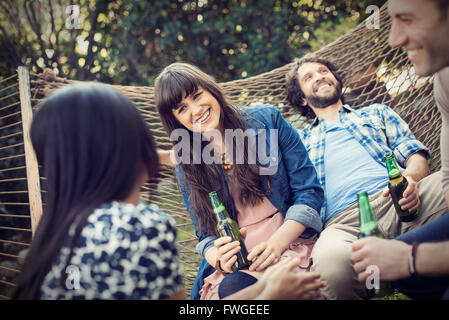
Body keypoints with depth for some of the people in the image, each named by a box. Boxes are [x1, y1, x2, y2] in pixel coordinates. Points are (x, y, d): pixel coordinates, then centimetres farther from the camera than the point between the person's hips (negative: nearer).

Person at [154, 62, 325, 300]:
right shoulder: (186, 165, 10)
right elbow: (205, 235, 13)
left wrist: (277, 243, -16)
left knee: (233, 288, -33)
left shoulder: (266, 119, 3)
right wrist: (218, 256, -13)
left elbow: (309, 191, 0)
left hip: (290, 241, -2)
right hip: (234, 263, 3)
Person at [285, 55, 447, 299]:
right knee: (331, 260, -40)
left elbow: (415, 153, 18)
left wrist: (410, 178, -8)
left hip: (398, 200, 2)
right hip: (344, 221, -1)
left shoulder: (376, 113, 32)